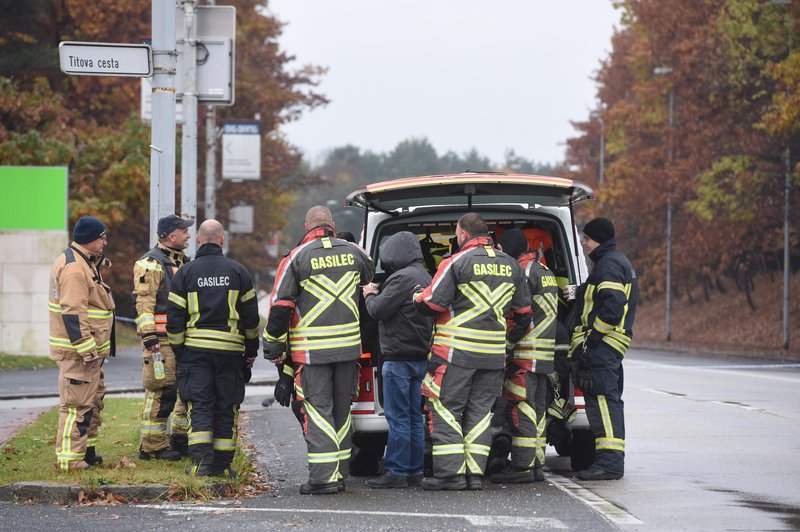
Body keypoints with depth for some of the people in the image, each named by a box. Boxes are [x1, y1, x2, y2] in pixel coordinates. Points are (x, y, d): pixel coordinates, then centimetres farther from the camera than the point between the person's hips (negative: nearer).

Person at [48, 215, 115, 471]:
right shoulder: (74, 268, -20)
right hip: (78, 350, -11)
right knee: (77, 403, -9)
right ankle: (69, 458, -6)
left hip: (89, 348, 11)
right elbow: (73, 313, -26)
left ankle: (87, 451, 30)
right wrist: (87, 350, -26)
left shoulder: (84, 262, 15)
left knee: (93, 399, 21)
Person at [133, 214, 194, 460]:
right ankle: (152, 446, -4)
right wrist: (149, 338, -22)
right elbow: (144, 303, -15)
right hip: (163, 339, -9)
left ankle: (181, 440, 21)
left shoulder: (183, 262, 19)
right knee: (163, 391, -9)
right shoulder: (151, 264, -9)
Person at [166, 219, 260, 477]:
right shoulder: (238, 272, 4)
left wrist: (178, 350, 9)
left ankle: (201, 459, -13)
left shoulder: (185, 273, 2)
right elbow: (251, 315, 7)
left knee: (200, 405, 0)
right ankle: (222, 463, 7)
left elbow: (175, 316, 1)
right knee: (226, 407, 7)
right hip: (230, 349, 1)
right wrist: (251, 350, 15)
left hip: (195, 349, -1)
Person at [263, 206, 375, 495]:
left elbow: (279, 307, -7)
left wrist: (274, 350, 1)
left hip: (311, 350, -4)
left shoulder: (297, 257, -7)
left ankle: (323, 476, -11)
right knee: (341, 411, 13)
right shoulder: (352, 252, 6)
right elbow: (371, 274, 29)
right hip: (349, 346, 4)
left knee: (317, 410, -3)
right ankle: (339, 473, 18)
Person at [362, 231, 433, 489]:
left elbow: (378, 310, -16)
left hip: (399, 358, -10)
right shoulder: (423, 277, 17)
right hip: (419, 356, 10)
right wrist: (377, 295, 14)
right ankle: (414, 470, 16)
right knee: (414, 417, 13)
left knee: (398, 417, -8)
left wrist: (369, 295, 3)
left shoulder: (403, 278, -16)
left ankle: (396, 472, -7)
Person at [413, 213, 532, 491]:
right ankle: (475, 474, 6)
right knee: (479, 411, 10)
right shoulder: (511, 266, 11)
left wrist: (417, 295, 11)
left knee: (446, 409, 1)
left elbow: (431, 304, -11)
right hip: (494, 353, 6)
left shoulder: (456, 263, -9)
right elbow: (524, 311, 18)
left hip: (456, 351, -6)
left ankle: (451, 473, -5)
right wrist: (512, 338, 33)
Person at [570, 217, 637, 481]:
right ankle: (612, 459, 17)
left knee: (602, 400, -15)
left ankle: (609, 461, -19)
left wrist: (592, 338, -20)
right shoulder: (617, 261, 24)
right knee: (609, 401, 13)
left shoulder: (609, 264, -11)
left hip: (602, 343, -11)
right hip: (604, 347, 11)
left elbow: (613, 304, -21)